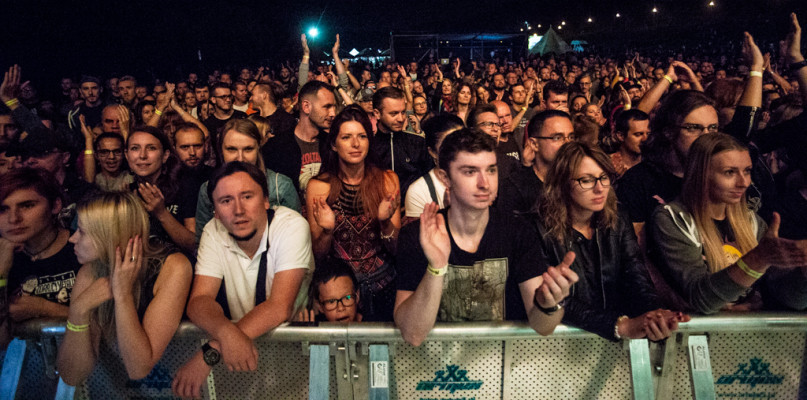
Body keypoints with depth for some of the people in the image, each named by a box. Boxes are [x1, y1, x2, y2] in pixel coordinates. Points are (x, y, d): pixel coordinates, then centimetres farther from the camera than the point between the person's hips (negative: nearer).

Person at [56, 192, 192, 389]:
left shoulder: (173, 268, -19)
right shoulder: (90, 273, -6)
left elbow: (139, 369, -20)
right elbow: (72, 376, -9)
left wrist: (123, 294, -25)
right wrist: (78, 310, -22)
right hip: (112, 385, 3)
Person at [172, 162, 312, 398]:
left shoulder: (292, 226, -18)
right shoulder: (214, 232, -5)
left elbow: (280, 308, -25)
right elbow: (199, 300, -12)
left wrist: (211, 351, -32)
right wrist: (226, 332, -35)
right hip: (237, 337, 4)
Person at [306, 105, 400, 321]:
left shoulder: (387, 180, 2)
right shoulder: (318, 186, -1)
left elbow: (397, 248, 2)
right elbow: (317, 253, 3)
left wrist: (385, 221, -17)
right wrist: (327, 230, -17)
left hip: (382, 285, 1)